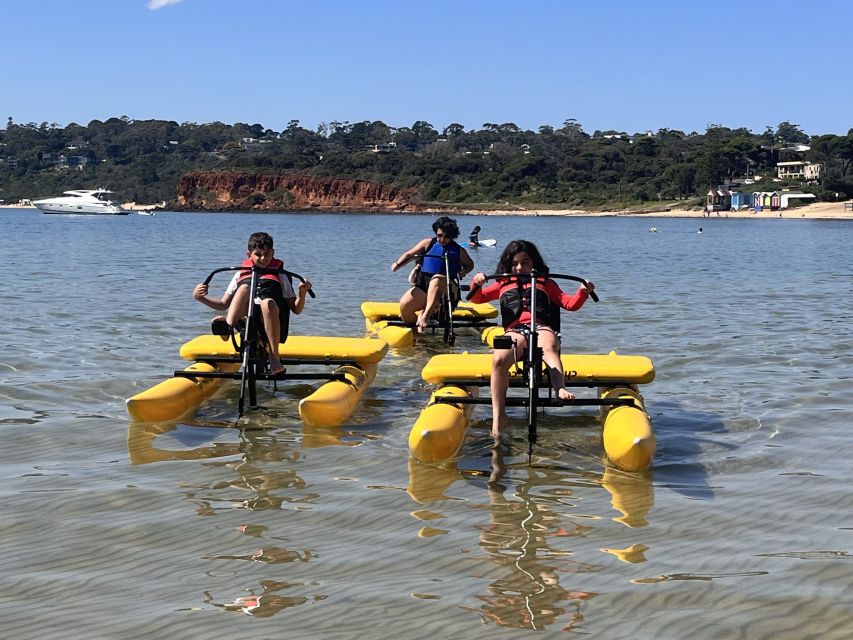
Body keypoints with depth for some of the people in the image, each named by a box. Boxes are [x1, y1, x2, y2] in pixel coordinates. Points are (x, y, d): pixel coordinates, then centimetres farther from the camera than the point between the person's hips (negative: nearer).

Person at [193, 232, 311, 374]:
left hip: (272, 325, -1)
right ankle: (227, 327, -42)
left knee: (268, 303, -36)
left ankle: (274, 357, -36)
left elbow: (296, 309, 14)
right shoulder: (241, 274, 23)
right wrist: (200, 298, 3)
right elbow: (223, 304, 20)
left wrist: (302, 292, -6)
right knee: (245, 286, -22)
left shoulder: (280, 276, 20)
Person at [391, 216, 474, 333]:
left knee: (437, 279, -38)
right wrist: (398, 263, -12)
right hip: (422, 286, 1)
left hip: (445, 289, -1)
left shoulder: (458, 251, 13)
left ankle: (425, 317, -46)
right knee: (404, 305, -25)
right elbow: (409, 254, 8)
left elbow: (470, 264, 29)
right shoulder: (428, 244, 11)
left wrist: (463, 272, 6)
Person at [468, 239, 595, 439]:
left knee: (549, 348, -39)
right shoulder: (503, 284, 30)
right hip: (514, 331, 0)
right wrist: (477, 283, 3)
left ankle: (560, 389, -62)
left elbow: (570, 304, 21)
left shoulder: (545, 283, 28)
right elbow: (477, 298, 25)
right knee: (499, 359, -33)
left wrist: (583, 292, 1)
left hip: (541, 327, 0)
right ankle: (498, 417, -31)